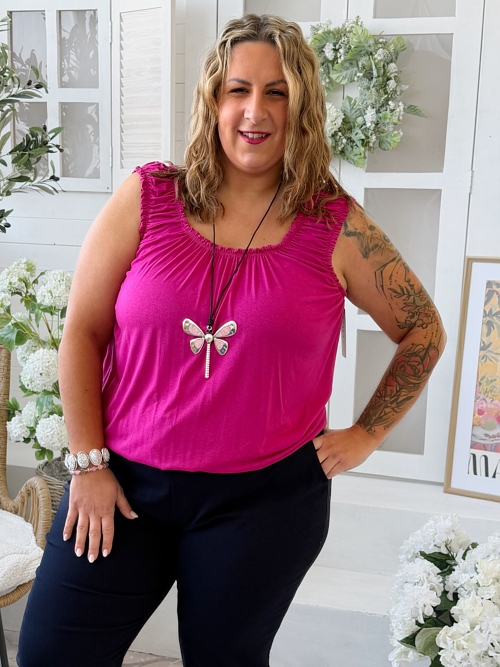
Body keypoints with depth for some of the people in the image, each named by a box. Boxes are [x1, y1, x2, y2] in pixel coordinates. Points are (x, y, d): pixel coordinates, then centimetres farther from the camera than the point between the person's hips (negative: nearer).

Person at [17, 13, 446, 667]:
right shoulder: (146, 198, -2)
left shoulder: (337, 227, -3)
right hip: (125, 484, 1)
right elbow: (83, 333, 0)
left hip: (266, 497, 0)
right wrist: (89, 463, -2)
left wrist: (365, 435, 4)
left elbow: (424, 331, 9)